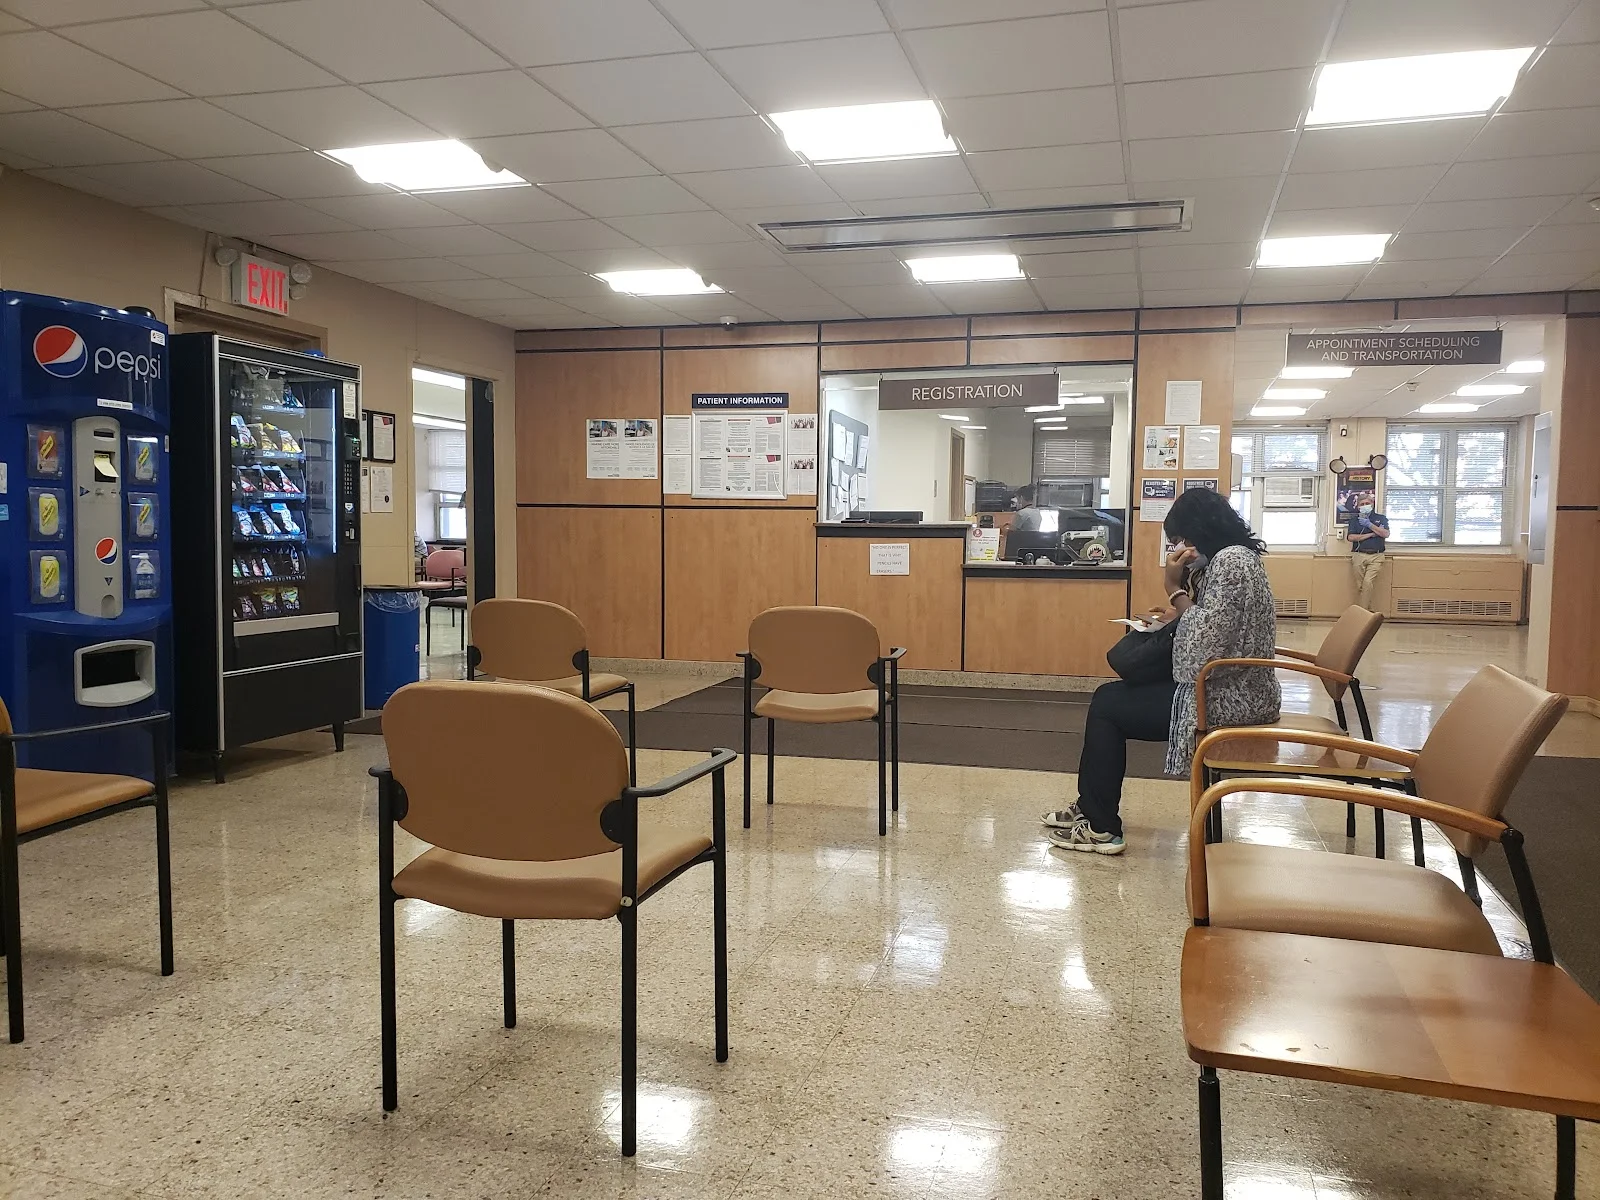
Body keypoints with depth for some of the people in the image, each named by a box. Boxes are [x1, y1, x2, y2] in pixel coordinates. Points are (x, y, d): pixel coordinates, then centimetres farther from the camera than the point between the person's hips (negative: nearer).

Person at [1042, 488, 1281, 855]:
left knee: (1107, 705, -1)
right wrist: (1178, 606, -3)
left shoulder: (1229, 562, -21)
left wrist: (1175, 589, -15)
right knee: (1112, 693, 13)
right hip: (1233, 690, 11)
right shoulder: (1236, 556, 12)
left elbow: (1203, 645, -26)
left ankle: (1101, 826, 8)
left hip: (1226, 700, -11)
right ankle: (1093, 809, 21)